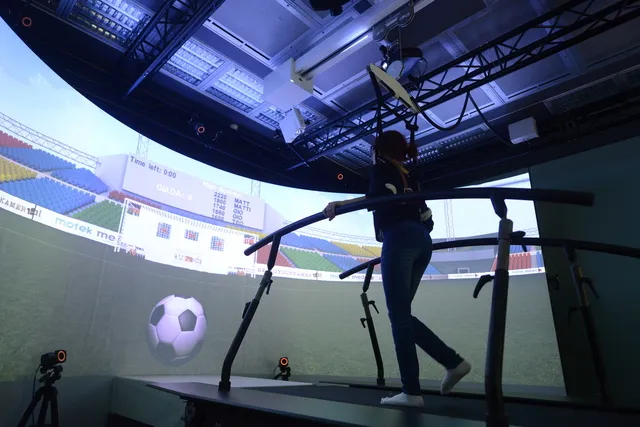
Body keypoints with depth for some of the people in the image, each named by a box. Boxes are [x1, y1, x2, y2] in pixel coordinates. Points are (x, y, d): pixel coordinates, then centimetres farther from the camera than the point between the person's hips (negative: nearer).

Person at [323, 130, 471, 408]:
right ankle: (453, 361, 6)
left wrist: (340, 204, -13)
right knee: (401, 314, 12)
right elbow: (427, 218, 23)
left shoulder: (382, 168, 10)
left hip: (399, 239, -8)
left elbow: (380, 197, -12)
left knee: (398, 315, -7)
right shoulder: (410, 178, 30)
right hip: (422, 243, 8)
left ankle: (411, 392, -6)